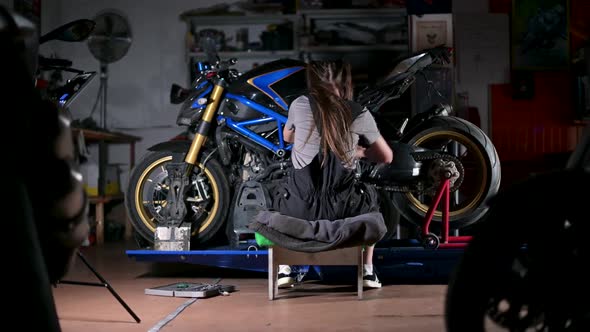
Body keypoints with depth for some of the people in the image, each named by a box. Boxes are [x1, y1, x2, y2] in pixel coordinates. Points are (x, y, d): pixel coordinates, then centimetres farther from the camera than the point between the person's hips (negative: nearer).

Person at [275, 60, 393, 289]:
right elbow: (386, 157, 12)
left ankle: (283, 269, 25)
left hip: (301, 208, 1)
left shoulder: (299, 105, 0)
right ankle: (367, 271, 29)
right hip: (342, 208, 0)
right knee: (370, 197, 33)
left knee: (282, 203, 36)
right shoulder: (359, 114, 0)